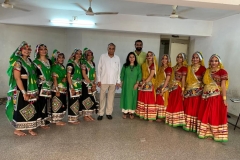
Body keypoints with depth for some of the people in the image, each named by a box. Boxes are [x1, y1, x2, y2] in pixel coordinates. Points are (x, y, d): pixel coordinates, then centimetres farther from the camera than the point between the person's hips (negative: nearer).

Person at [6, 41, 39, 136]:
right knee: (21, 109, 3)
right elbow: (17, 78, -17)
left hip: (31, 90, 7)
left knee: (31, 109, 9)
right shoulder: (17, 61, -11)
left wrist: (34, 91, 11)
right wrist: (24, 92, -20)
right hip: (21, 90, -7)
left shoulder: (29, 61, 11)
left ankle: (30, 128, 20)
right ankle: (17, 129, 19)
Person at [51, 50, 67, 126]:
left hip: (63, 88, 8)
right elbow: (55, 79, -14)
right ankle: (57, 120, 6)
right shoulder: (55, 67, -10)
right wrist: (57, 90, -18)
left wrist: (65, 79, -3)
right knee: (57, 104, -4)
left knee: (63, 105, 12)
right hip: (57, 88, -8)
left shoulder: (63, 67, 13)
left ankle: (59, 119, 23)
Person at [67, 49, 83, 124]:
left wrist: (80, 86, 13)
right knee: (73, 102, -4)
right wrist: (71, 87, -18)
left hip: (79, 86, 7)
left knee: (77, 102, 11)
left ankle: (76, 118, 21)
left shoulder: (79, 63, 13)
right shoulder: (70, 64, -9)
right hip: (73, 86, -7)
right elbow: (68, 76, -13)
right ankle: (72, 119, 8)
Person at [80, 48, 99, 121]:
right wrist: (91, 83, -15)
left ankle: (89, 114, 18)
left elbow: (94, 74, 12)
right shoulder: (84, 63, -9)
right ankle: (85, 115, 8)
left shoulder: (93, 63, 11)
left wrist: (94, 83, -3)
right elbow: (84, 75, -15)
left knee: (92, 98, 8)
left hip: (93, 84, 7)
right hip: (86, 84, -6)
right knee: (86, 99, -2)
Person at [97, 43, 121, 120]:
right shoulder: (103, 56, 1)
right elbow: (99, 68, 1)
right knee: (102, 97, 5)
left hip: (113, 81, 2)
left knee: (111, 97, 8)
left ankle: (109, 113, 19)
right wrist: (99, 80, -3)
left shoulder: (117, 58, 5)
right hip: (104, 81, -1)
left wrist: (118, 81, 3)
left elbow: (119, 70, 7)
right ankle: (101, 113, 14)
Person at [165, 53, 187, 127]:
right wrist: (170, 86, 10)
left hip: (178, 87, -7)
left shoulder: (184, 68, -5)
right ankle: (171, 119, 23)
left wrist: (183, 89, -14)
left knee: (177, 104, -2)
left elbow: (183, 79, -10)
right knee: (171, 104, 11)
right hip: (173, 87, 7)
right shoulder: (174, 67, 14)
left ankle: (176, 121, 8)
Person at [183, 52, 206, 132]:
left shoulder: (202, 68, -3)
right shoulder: (189, 68, 13)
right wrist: (185, 89, 10)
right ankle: (187, 124, 18)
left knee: (195, 107, -2)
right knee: (187, 107, 6)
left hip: (197, 91, -5)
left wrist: (202, 90, -16)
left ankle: (194, 126, 8)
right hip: (189, 90, 5)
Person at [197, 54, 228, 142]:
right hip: (206, 96, 5)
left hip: (217, 97, -5)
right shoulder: (207, 71, 12)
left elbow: (223, 86, -8)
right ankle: (205, 132, 24)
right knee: (205, 114, 10)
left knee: (216, 115, 1)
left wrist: (224, 98, -12)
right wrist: (204, 93, 9)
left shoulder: (222, 72, -4)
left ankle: (216, 134, 14)